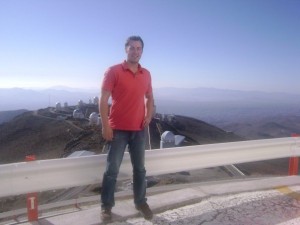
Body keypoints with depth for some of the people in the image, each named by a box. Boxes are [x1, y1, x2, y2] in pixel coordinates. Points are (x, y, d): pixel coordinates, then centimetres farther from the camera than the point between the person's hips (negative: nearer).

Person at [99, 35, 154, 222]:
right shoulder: (113, 71, -7)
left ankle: (141, 202, 28)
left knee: (140, 168, 12)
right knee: (112, 169, 4)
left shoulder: (146, 74, 8)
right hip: (118, 129, -4)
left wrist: (149, 115, 3)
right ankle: (107, 206, 19)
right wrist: (105, 126, -15)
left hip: (139, 129, 5)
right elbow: (103, 100, -10)